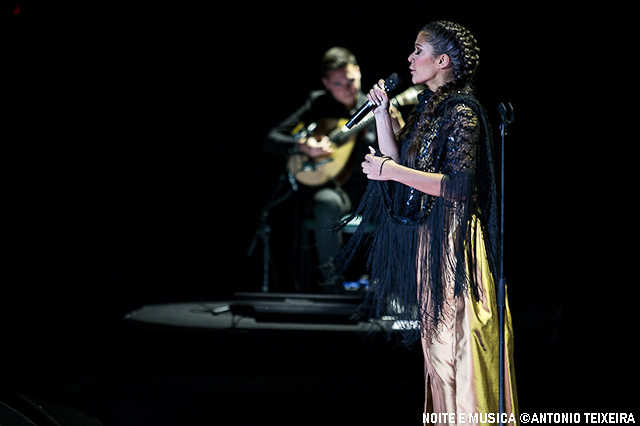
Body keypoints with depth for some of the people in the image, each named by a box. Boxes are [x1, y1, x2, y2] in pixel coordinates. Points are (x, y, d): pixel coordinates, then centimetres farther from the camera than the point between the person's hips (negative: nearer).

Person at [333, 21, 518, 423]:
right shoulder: (427, 106, 13)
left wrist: (392, 172, -22)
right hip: (425, 237, 9)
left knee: (455, 337, -4)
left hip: (453, 238, -9)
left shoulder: (462, 111, -14)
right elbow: (395, 159, 12)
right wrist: (382, 111, 6)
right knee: (436, 337, 13)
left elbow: (458, 186, -21)